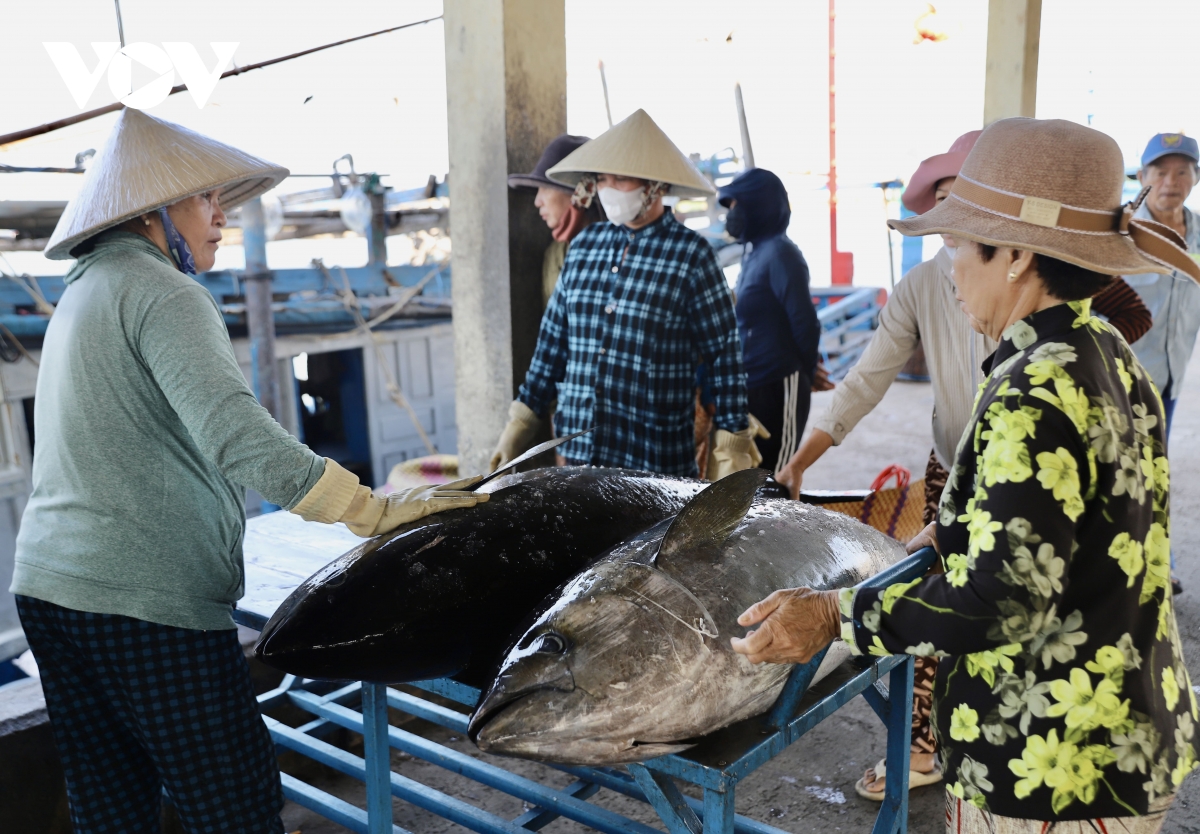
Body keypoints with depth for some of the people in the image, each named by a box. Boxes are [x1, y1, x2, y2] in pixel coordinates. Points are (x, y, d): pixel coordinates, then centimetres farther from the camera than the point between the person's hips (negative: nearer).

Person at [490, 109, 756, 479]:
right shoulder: (585, 245, 6)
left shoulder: (691, 255, -8)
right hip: (576, 451, 5)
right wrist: (520, 424, 12)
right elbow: (553, 340, 13)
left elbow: (725, 357, -5)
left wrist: (730, 453, -8)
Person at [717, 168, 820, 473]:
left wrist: (804, 375, -3)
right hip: (752, 387, 9)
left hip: (778, 388, -9)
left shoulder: (780, 253, -15)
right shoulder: (754, 251, 11)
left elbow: (805, 323, -15)